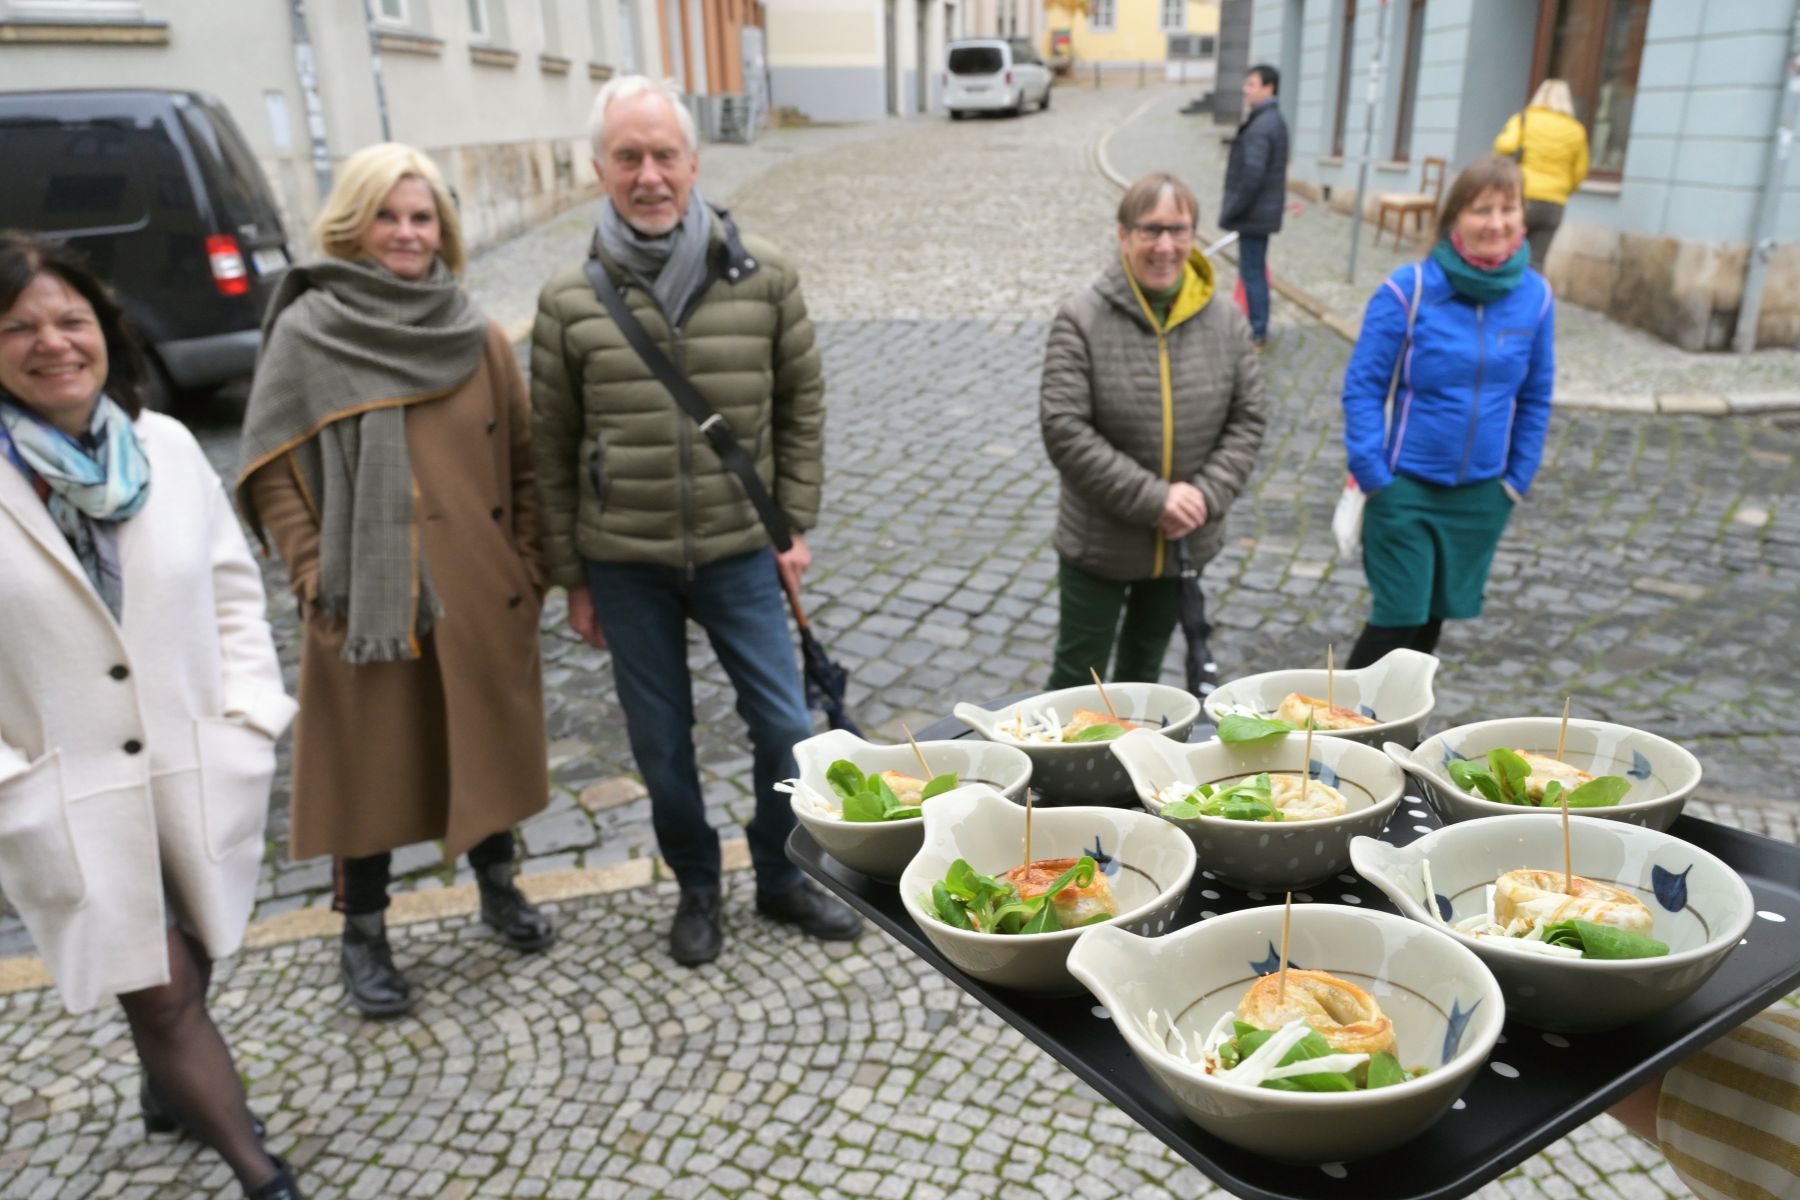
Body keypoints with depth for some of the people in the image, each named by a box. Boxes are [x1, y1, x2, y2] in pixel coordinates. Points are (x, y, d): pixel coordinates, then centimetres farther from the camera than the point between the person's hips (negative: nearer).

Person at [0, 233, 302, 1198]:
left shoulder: (166, 445, -1)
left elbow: (233, 587, 7)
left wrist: (249, 711, 0)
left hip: (200, 771, 3)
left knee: (184, 968, 20)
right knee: (160, 994, 2)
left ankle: (166, 1093, 48)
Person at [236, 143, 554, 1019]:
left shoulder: (478, 337, 4)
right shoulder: (306, 332, -5)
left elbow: (523, 460, 8)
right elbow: (269, 469, -4)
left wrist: (528, 562, 1)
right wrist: (314, 576, -10)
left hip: (484, 593, 3)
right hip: (365, 598, -3)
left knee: (491, 743, 16)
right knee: (370, 765, 9)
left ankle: (498, 886, 39)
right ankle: (364, 936, 28)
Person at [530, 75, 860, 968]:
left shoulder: (762, 276, -4)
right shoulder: (570, 300, -4)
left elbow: (802, 405, 5)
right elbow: (552, 451, 1)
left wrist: (795, 526, 2)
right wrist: (572, 578, 3)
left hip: (740, 553, 0)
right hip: (624, 564, 0)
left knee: (785, 729, 6)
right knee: (661, 744, 13)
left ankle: (781, 878, 32)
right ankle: (696, 888, 37)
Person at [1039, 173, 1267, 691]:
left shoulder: (1225, 323, -3)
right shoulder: (1082, 319, -16)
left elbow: (1247, 420, 0)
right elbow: (1063, 429, -21)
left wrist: (1207, 495, -16)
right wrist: (1151, 499, -23)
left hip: (1185, 544, 4)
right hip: (1098, 545, -4)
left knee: (1144, 666, 25)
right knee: (1078, 674, 11)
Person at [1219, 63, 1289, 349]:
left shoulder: (1260, 126, -19)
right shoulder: (1274, 121, 13)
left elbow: (1252, 175, -25)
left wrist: (1230, 211, -17)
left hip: (1253, 214, -10)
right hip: (1263, 210, 10)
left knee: (1252, 272, -3)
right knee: (1256, 270, 17)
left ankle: (1257, 333, 3)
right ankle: (1258, 330, 25)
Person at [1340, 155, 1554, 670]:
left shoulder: (1534, 296, -1)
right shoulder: (1408, 289, -13)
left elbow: (1536, 399, 8)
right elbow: (1362, 386, -10)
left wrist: (1517, 480, 6)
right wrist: (1372, 475, -13)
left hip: (1482, 495, 4)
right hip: (1406, 487, -4)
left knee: (1433, 617, 15)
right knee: (1397, 619, -2)